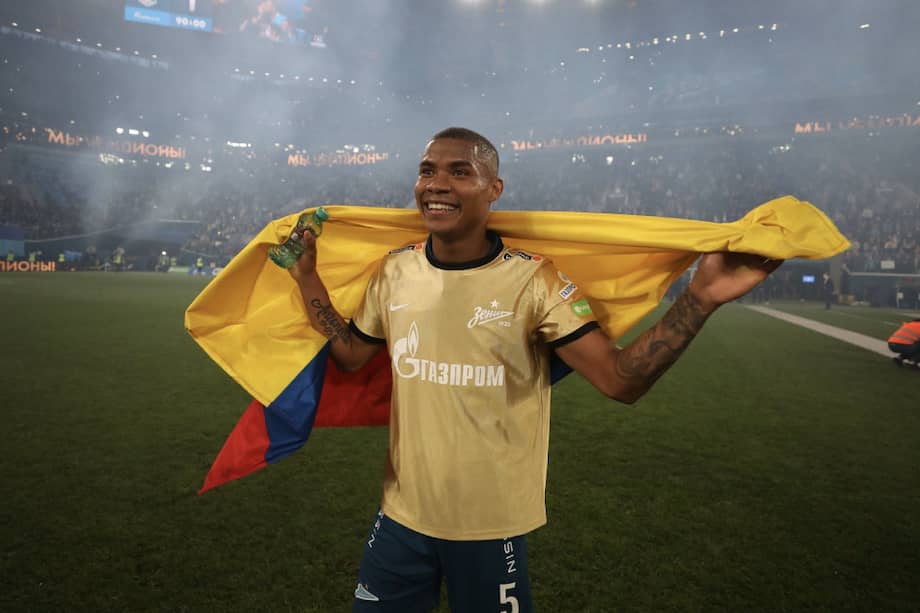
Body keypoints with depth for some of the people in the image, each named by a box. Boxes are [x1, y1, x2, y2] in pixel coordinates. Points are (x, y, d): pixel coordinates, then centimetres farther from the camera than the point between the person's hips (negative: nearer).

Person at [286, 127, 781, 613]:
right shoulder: (395, 270, -3)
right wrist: (307, 278, 2)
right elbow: (350, 357, 10)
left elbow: (619, 380, -21)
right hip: (402, 512, 4)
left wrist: (700, 296, -33)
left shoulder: (533, 280, -16)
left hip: (491, 522, -3)